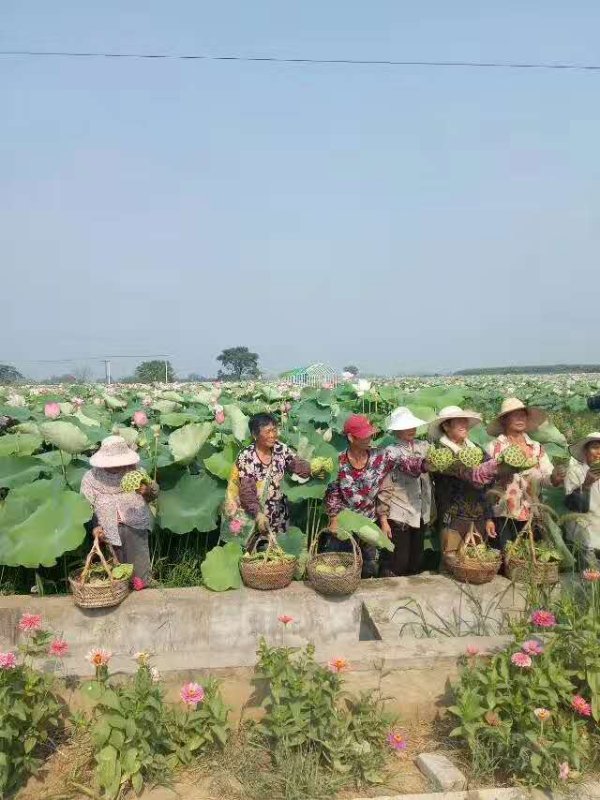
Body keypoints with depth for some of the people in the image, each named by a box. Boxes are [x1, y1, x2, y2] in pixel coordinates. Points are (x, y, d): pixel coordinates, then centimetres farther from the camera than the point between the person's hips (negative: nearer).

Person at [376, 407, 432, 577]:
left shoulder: (424, 447, 4)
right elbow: (384, 489, -10)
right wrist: (383, 520, -11)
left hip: (421, 515, 5)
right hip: (398, 517, -5)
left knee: (415, 564, 15)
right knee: (396, 565, 1)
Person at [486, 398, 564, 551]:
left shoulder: (536, 448, 9)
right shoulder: (495, 447, -3)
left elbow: (545, 477, -1)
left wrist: (553, 478, -22)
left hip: (531, 514, 4)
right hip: (503, 514, -4)